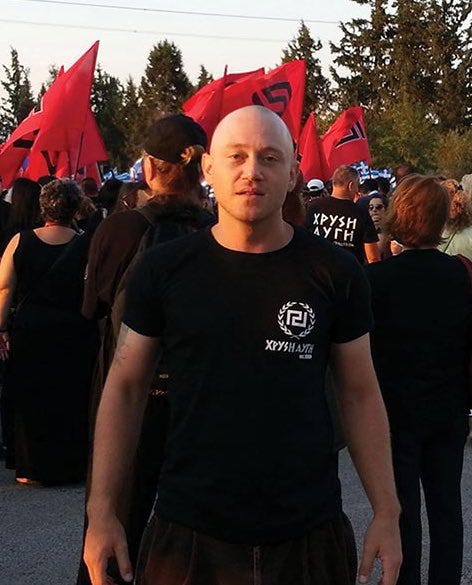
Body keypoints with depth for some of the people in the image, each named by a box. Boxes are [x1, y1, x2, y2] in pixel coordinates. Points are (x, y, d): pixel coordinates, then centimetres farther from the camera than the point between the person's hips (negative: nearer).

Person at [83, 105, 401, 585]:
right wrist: (101, 511, -2)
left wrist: (387, 511, -1)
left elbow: (360, 394, 4)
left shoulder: (335, 273, -2)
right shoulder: (163, 270, -2)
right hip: (188, 536, 0)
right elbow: (125, 389, 3)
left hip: (308, 536, 0)